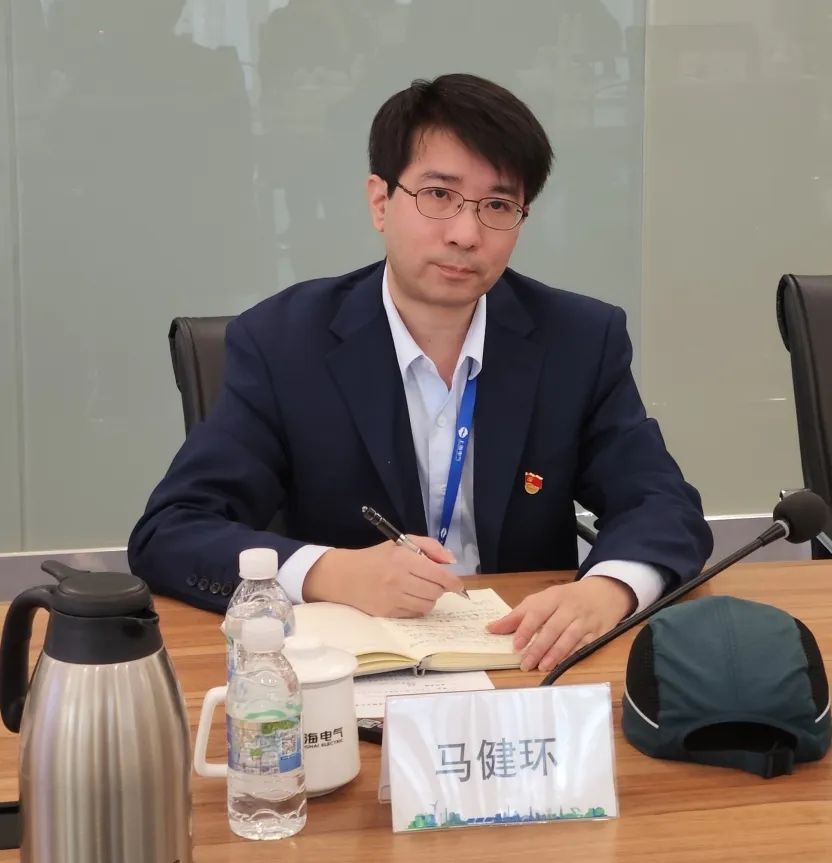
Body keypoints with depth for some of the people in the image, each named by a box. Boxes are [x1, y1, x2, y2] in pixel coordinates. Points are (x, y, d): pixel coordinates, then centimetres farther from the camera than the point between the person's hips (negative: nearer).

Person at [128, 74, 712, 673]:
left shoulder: (583, 340, -1)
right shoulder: (283, 342, -7)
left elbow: (666, 507, -3)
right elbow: (168, 535, -11)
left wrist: (606, 591, -26)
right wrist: (335, 574, -27)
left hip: (528, 663, 1)